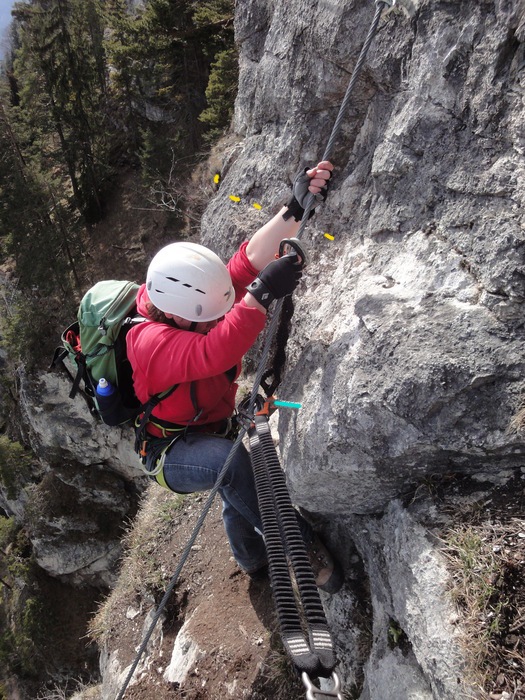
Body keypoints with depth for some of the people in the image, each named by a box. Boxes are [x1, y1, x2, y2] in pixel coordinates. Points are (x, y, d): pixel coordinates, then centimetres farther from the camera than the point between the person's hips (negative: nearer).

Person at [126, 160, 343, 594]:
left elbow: (246, 263, -26)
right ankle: (301, 549, -21)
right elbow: (214, 353, -55)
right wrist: (262, 294, -57)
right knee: (234, 461, -38)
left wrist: (294, 210, -36)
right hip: (172, 454, -8)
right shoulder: (152, 341, -36)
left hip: (215, 429, 8)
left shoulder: (193, 302, -16)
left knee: (239, 500, 27)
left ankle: (255, 561, 57)